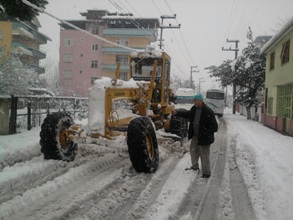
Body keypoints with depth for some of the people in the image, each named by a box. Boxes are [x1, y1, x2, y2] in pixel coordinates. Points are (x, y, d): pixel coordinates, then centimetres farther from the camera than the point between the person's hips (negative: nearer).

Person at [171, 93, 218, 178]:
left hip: (204, 138, -9)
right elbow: (188, 114, 20)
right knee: (193, 149, 23)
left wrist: (207, 134, -23)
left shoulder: (208, 112, -23)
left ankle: (206, 173, 13)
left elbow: (214, 126, -20)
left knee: (204, 155, 0)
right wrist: (177, 113, 13)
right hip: (195, 136, 9)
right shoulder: (194, 108, 1)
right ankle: (195, 166, 43)